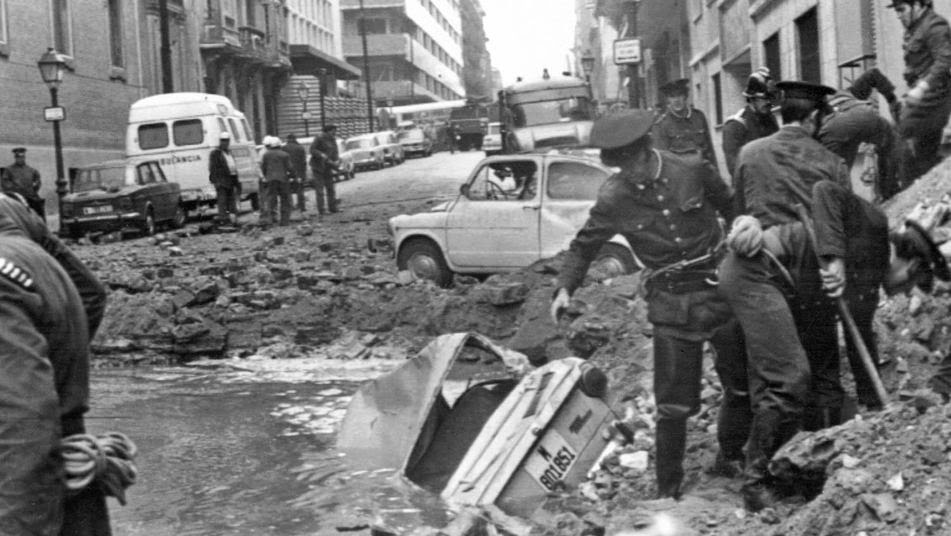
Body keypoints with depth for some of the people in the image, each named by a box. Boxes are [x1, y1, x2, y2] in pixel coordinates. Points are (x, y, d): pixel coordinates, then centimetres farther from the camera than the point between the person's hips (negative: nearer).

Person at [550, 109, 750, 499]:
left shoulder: (693, 169, -6)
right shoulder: (613, 199, -6)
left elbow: (732, 208, 10)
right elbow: (583, 247, 5)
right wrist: (565, 287, -9)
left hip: (720, 286, 2)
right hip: (671, 303, -2)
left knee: (743, 384, 11)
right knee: (674, 404, -2)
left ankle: (731, 457, 36)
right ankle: (668, 490, 13)